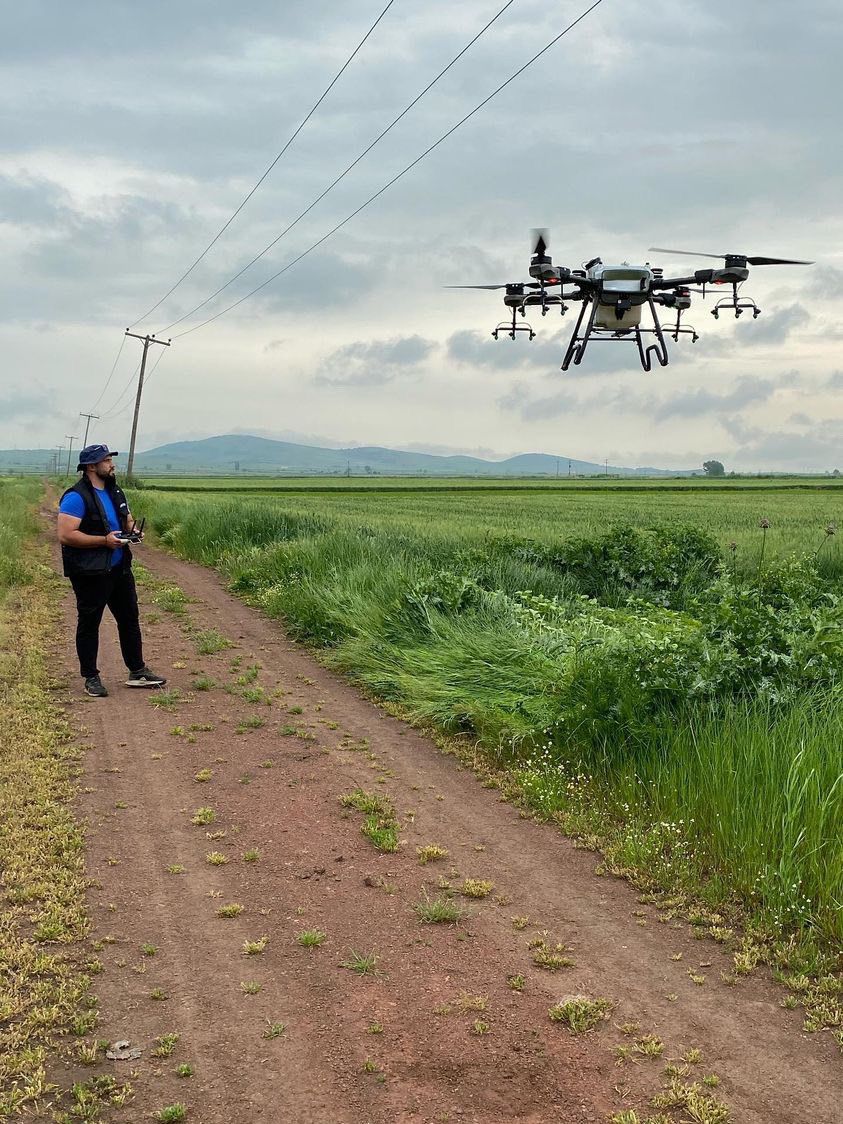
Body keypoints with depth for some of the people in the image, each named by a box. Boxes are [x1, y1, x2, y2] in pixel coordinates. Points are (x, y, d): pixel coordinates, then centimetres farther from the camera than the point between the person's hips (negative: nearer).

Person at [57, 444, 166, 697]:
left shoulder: (114, 491, 10)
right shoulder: (77, 497, -17)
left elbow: (128, 519, 24)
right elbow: (65, 535, -24)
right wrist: (104, 540, -24)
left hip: (119, 568, 8)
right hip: (89, 573, -8)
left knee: (129, 618, 13)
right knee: (89, 624, 5)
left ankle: (137, 672, 24)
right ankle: (91, 678, 16)